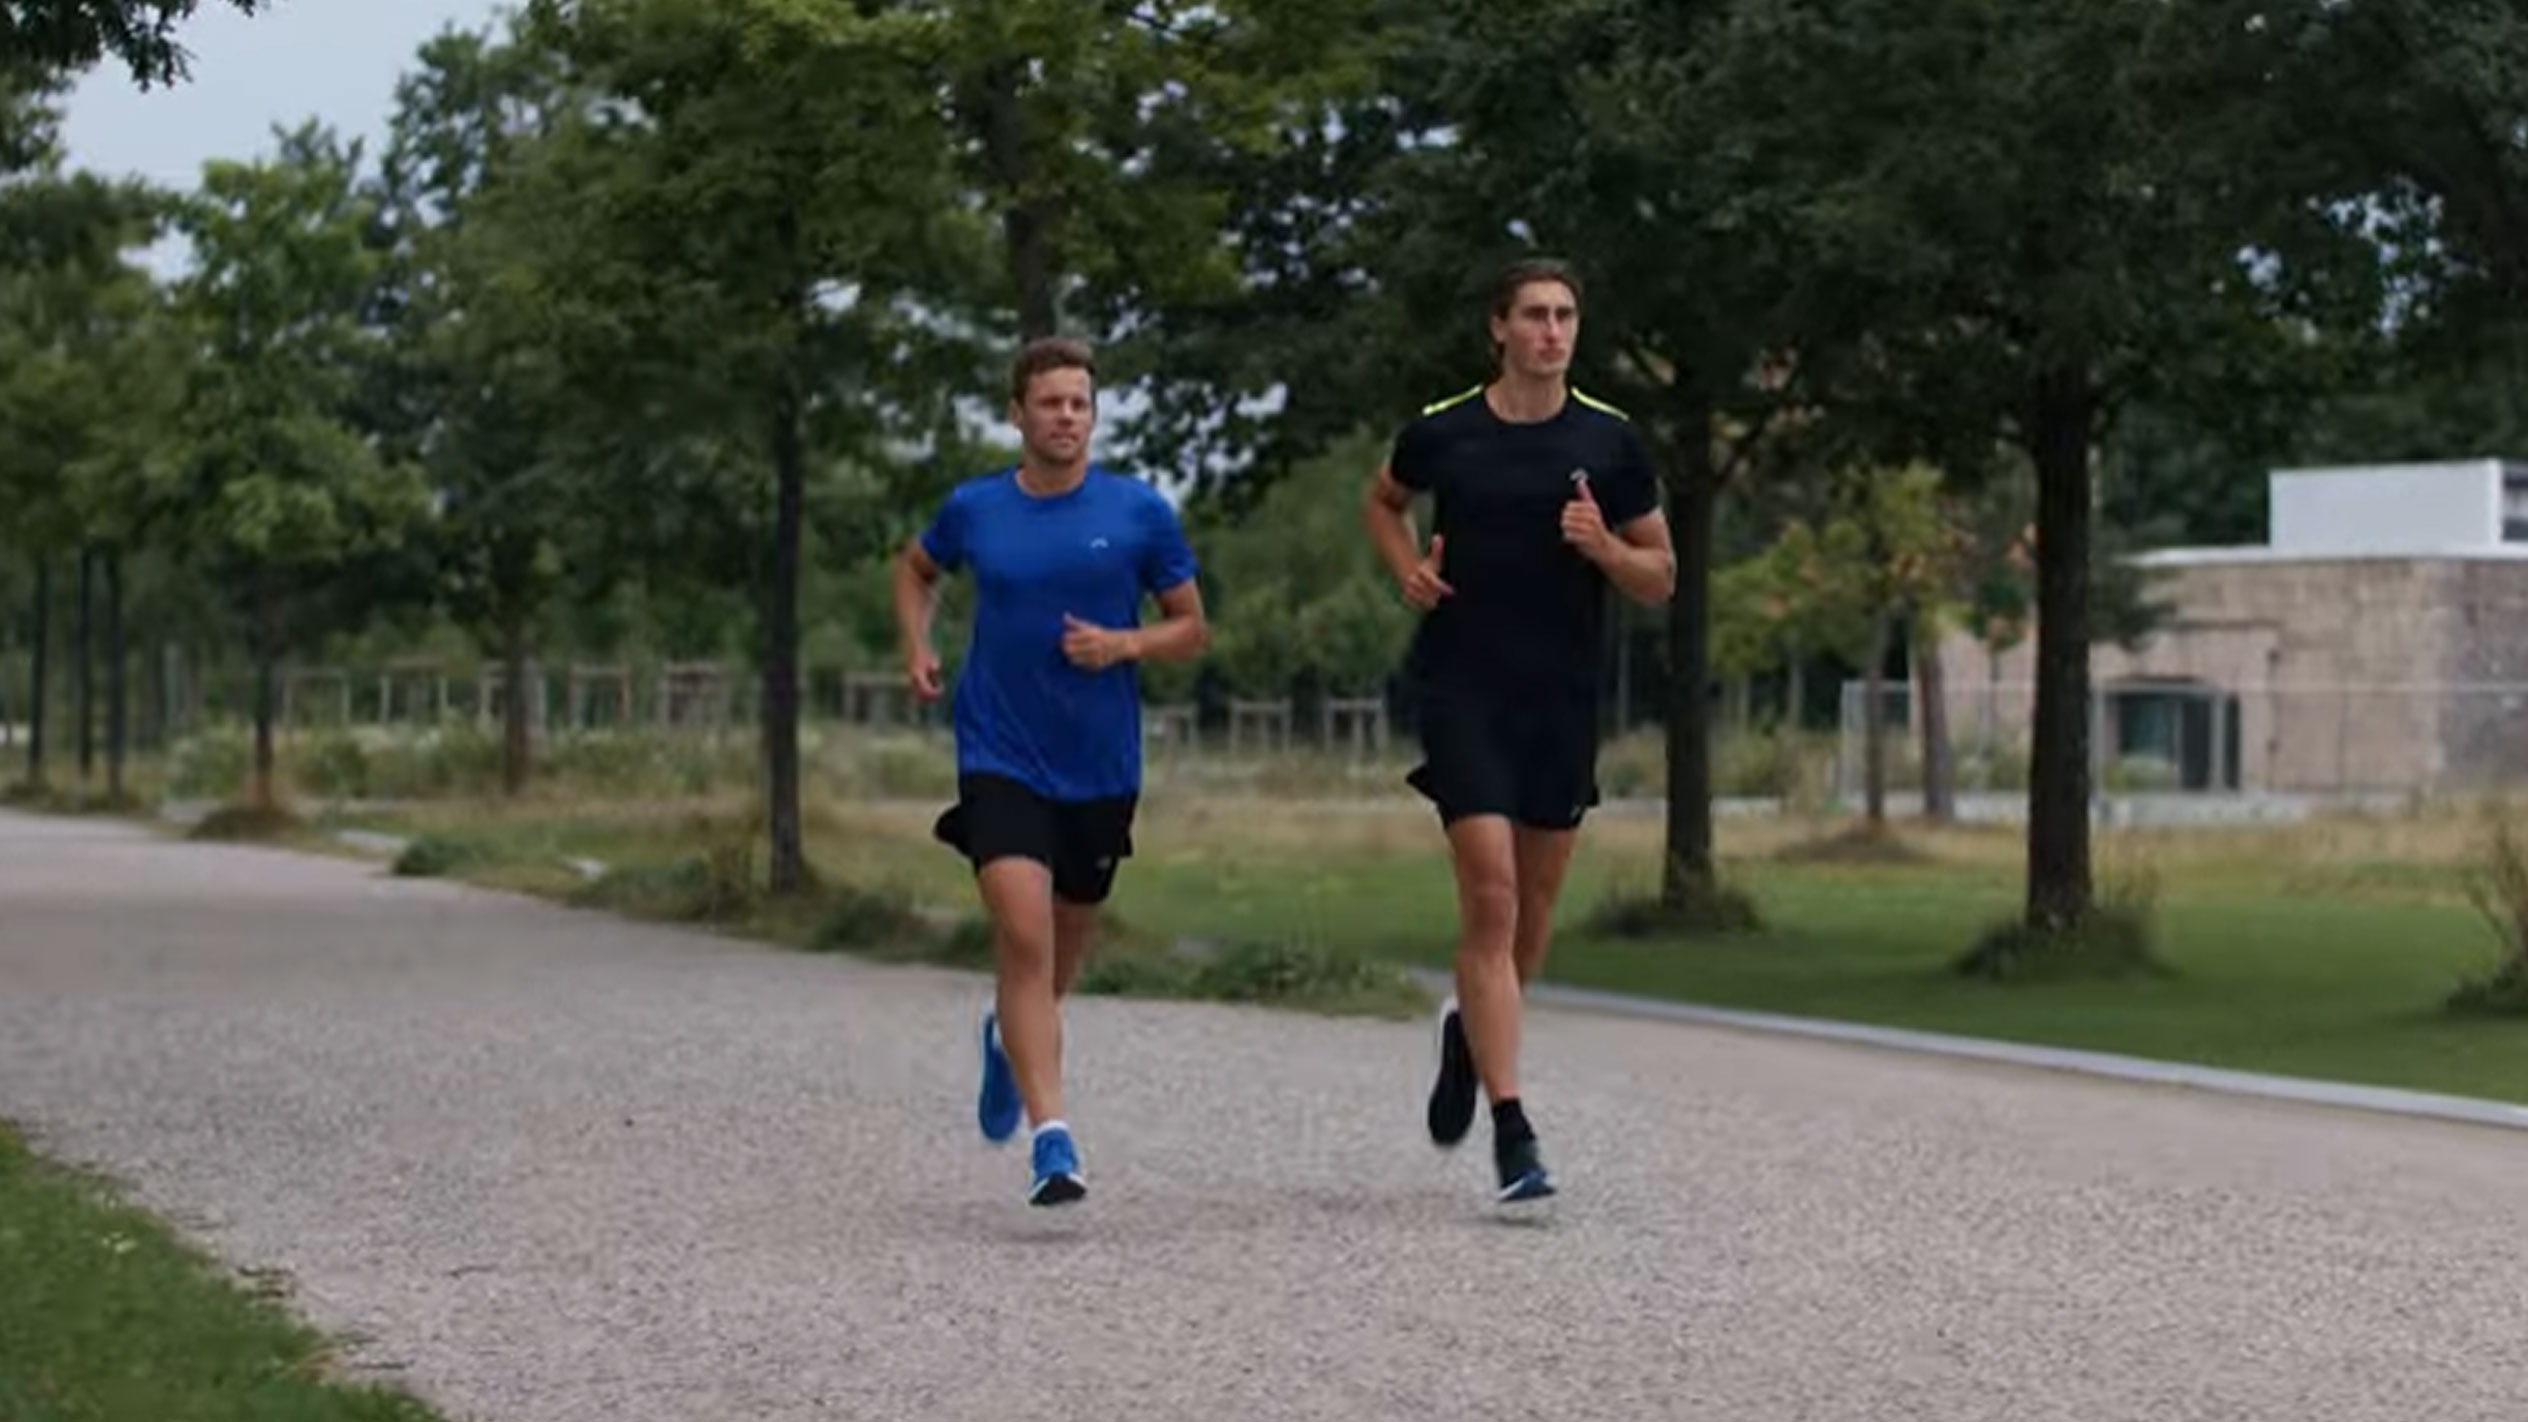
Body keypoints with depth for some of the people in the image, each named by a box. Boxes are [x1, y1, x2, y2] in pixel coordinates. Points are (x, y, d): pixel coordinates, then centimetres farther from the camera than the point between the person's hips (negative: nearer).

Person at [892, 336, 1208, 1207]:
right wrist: (917, 646, 5)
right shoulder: (974, 508, 0)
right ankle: (1051, 1141, -18)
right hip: (999, 759, -2)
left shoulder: (1141, 513, -3)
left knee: (1068, 939, 17)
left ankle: (1009, 1036, 51)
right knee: (1025, 934, -18)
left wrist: (1124, 645, -15)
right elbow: (917, 570, 22)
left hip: (1101, 767, 2)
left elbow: (1192, 629, 3)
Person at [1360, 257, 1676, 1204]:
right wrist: (1408, 568, 1)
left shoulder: (1609, 441, 1)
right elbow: (1382, 501, 20)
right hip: (1462, 690, -3)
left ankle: (1469, 1034, 44)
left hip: (1563, 699, 3)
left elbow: (1660, 578, 6)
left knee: (1533, 907, 12)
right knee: (1491, 898, -13)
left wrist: (1603, 547, -14)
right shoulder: (1443, 431, -1)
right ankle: (1511, 1132, -13)